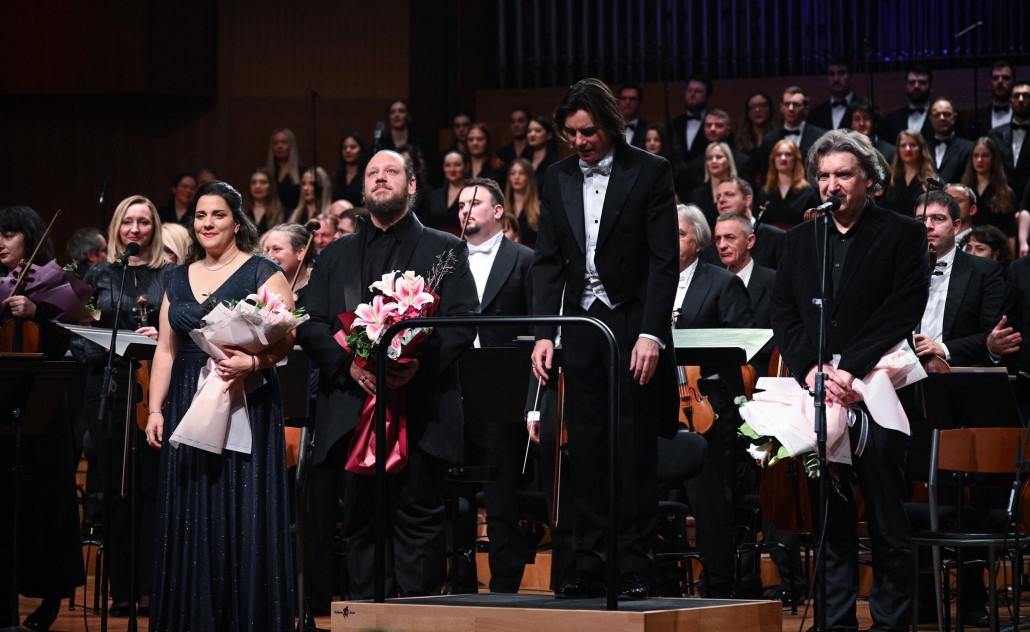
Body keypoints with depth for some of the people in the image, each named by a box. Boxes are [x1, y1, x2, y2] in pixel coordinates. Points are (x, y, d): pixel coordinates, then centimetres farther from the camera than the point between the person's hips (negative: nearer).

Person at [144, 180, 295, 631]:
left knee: (242, 516, -6)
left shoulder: (263, 273, -1)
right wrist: (155, 409, 6)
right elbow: (166, 349, 15)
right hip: (188, 405, 5)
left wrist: (254, 362, -27)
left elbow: (286, 338, -9)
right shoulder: (179, 280, 15)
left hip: (246, 404, -5)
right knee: (191, 517, 4)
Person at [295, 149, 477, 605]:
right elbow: (309, 325, 10)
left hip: (420, 408, -2)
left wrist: (421, 359, -17)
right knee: (361, 522, 1)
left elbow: (464, 321, 1)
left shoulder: (445, 250, 12)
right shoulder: (335, 256, 20)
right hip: (352, 408, 3)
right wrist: (349, 363, -9)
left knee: (418, 515, -5)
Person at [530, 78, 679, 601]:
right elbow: (547, 261, 10)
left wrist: (650, 334, -15)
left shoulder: (650, 173, -3)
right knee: (585, 449, 3)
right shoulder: (558, 179, 10)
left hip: (633, 327, -4)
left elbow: (663, 259, -7)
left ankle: (634, 570, 2)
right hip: (579, 325, 4)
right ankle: (587, 567, 8)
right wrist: (544, 332, 0)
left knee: (634, 449, -2)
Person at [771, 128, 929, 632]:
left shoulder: (903, 235, 1)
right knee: (829, 520, 6)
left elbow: (902, 316, -8)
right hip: (817, 396, 4)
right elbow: (783, 313, 9)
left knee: (888, 523, -1)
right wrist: (810, 370, -8)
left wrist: (850, 370, -17)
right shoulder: (800, 239, 15)